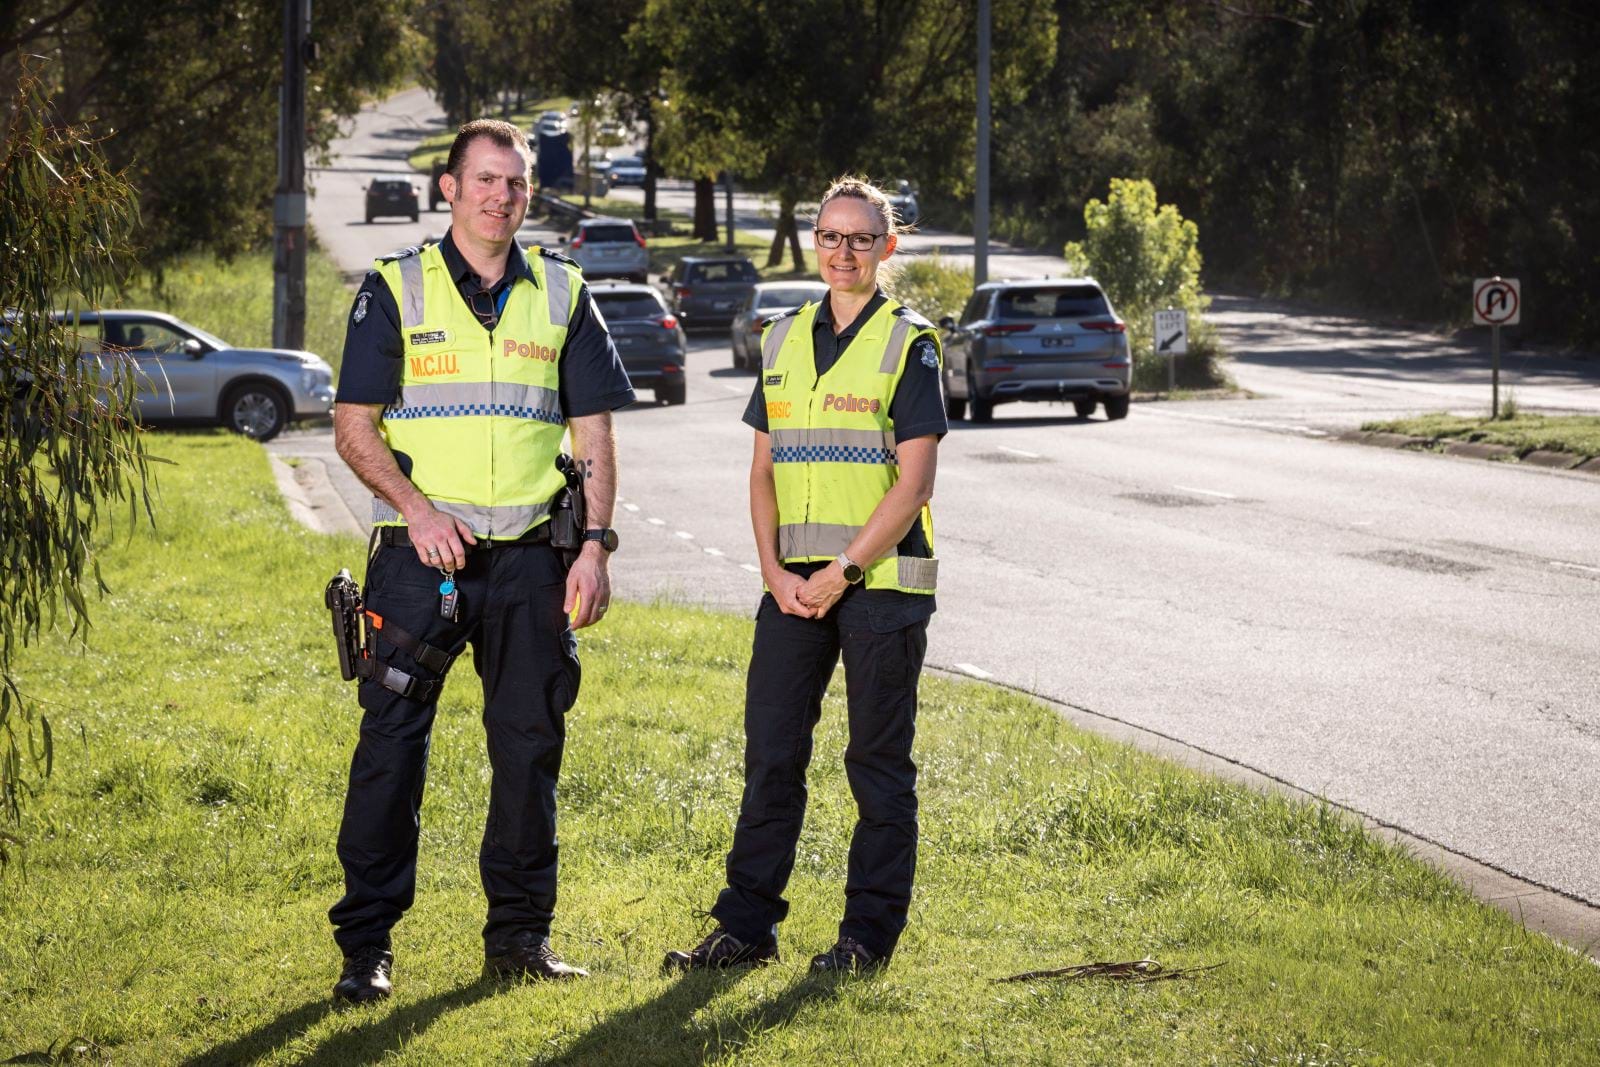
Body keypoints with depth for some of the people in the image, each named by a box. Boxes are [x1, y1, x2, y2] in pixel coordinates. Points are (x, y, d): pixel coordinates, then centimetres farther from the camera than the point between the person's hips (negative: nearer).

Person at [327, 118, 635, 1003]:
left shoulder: (561, 297, 10)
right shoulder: (394, 291, 2)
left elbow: (593, 434, 10)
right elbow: (353, 427, 0)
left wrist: (594, 548, 0)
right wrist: (417, 509, -15)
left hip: (530, 557, 3)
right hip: (421, 554, -3)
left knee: (531, 740, 5)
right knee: (392, 739, -6)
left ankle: (519, 932, 16)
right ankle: (366, 945, -2)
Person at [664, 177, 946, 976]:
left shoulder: (908, 344, -3)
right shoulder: (784, 341, 13)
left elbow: (914, 482, -9)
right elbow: (764, 469, 12)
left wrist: (843, 569, -14)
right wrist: (776, 571, -1)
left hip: (883, 582, -5)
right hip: (794, 584, 5)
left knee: (879, 766, 2)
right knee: (771, 756, 5)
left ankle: (870, 934, 9)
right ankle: (747, 925, 11)